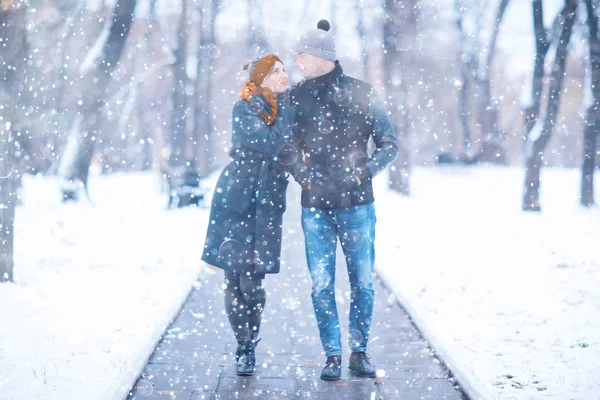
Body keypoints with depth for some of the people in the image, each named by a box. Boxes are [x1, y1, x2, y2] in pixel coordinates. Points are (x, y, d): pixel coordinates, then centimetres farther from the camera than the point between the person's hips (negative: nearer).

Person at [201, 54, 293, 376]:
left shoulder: (287, 109, 12)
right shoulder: (244, 109, -4)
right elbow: (270, 143, -16)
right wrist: (288, 113, -8)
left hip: (267, 203, 3)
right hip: (236, 198, -3)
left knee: (251, 281, -5)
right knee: (234, 278, -2)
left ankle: (249, 349, 12)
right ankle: (244, 346, 13)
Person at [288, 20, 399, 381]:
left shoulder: (362, 94, -2)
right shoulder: (297, 97, 4)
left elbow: (390, 144, 3)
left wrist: (364, 172, -9)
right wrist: (301, 173, -4)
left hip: (357, 203, -1)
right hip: (315, 206, 2)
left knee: (362, 281, 4)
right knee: (322, 284, 1)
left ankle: (360, 352, 17)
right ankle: (333, 355, 11)